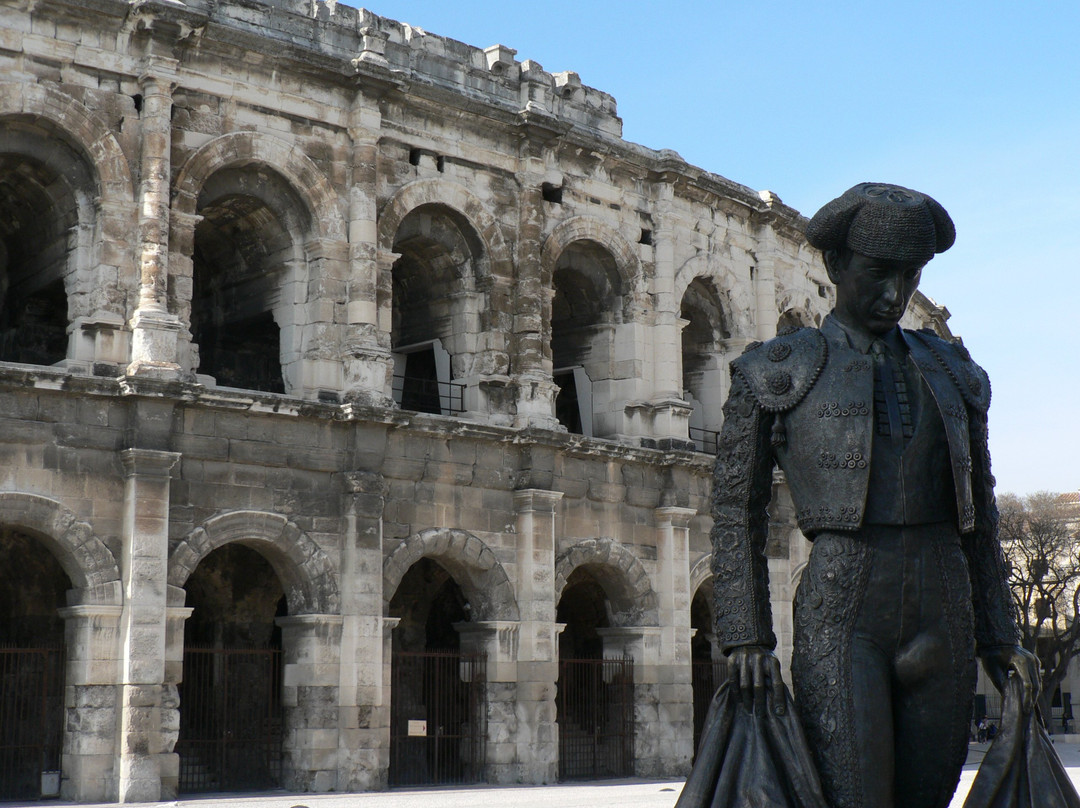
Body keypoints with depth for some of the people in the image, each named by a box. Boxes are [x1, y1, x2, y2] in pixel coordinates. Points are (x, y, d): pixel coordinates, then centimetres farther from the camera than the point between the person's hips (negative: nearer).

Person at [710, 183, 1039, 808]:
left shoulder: (953, 374, 17)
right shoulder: (775, 373, 6)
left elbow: (979, 515, 20)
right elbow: (737, 514, 3)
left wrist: (999, 637, 15)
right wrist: (748, 638, -6)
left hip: (942, 618, 4)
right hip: (839, 617, -4)